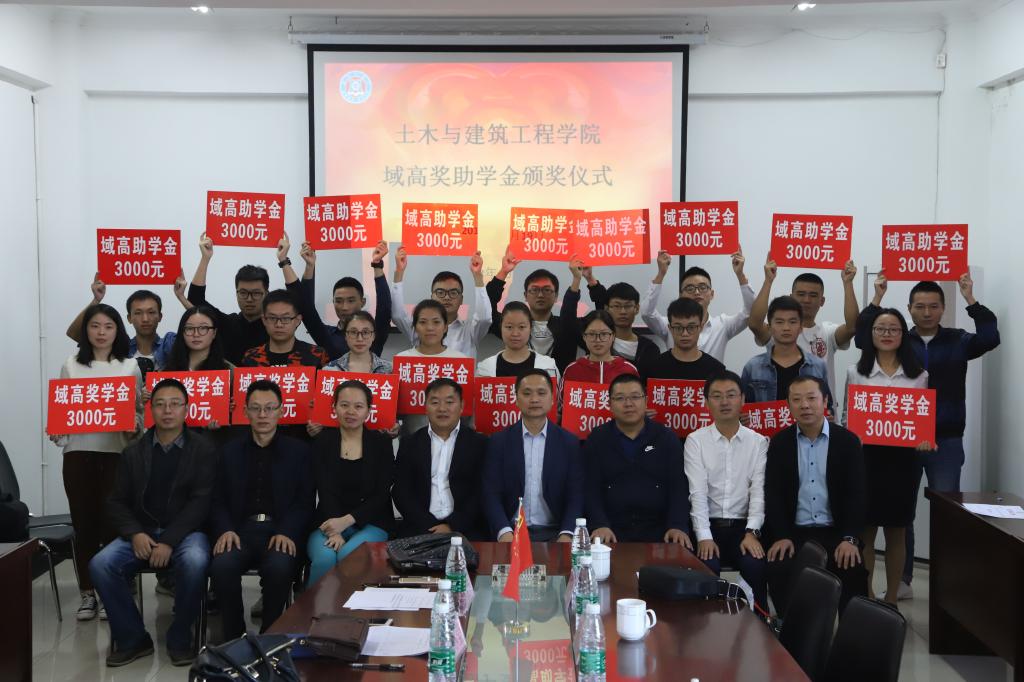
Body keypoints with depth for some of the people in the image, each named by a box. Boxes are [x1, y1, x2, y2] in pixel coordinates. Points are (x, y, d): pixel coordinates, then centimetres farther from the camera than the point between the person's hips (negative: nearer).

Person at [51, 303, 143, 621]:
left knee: (112, 521, -3)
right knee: (84, 522, 2)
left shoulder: (131, 367, 7)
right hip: (78, 451, 1)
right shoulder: (71, 366, 10)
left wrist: (133, 426, -13)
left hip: (116, 451, -1)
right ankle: (88, 594, 11)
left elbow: (140, 410, 6)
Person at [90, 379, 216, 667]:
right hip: (142, 532, 4)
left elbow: (202, 501, -9)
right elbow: (117, 502, 9)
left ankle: (179, 639, -12)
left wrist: (169, 541, -19)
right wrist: (135, 533, -12)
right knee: (100, 565, -23)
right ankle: (132, 637, -4)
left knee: (195, 562, -36)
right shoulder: (134, 452, 12)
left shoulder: (203, 449, 0)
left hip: (185, 531, -3)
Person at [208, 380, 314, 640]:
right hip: (241, 529, 2)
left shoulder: (298, 451, 11)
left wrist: (287, 532, -14)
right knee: (222, 565, -29)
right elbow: (218, 501, 13)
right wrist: (225, 530, -8)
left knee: (279, 566, -33)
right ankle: (234, 637, -11)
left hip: (280, 532, -2)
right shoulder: (231, 451, 17)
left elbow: (305, 502, 4)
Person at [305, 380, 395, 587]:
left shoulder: (381, 442, 5)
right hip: (330, 523, 1)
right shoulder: (322, 442, 7)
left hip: (370, 523, -1)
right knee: (324, 558, -29)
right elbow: (325, 491, -3)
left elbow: (381, 495, -1)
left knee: (349, 555, -31)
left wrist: (347, 521, -15)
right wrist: (334, 530, -19)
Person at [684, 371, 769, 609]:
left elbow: (759, 490, -2)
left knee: (756, 566, -26)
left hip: (744, 527, 1)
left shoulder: (758, 442, 6)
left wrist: (752, 532, -16)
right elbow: (697, 492, -6)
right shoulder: (695, 441, 2)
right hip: (708, 526, -1)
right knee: (707, 567, -28)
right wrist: (704, 536, -17)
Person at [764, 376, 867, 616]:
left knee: (853, 571, -26)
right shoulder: (779, 443, 5)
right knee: (778, 569, -27)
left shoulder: (848, 441, 3)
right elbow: (773, 494, -1)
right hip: (793, 531, 0)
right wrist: (780, 536, -15)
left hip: (835, 532, 0)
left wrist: (850, 538, -17)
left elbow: (856, 494, -3)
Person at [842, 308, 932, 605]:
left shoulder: (919, 375, 6)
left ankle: (891, 599, 21)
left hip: (903, 458, 1)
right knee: (865, 531, 4)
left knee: (896, 533, 9)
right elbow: (847, 415, 4)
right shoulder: (856, 372, 4)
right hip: (866, 456, -1)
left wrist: (925, 440, -12)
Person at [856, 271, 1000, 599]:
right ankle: (902, 580, 21)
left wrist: (969, 298, -18)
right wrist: (878, 297, -17)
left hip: (946, 442, -1)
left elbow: (990, 338, -14)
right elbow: (863, 338, -11)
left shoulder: (957, 341, 3)